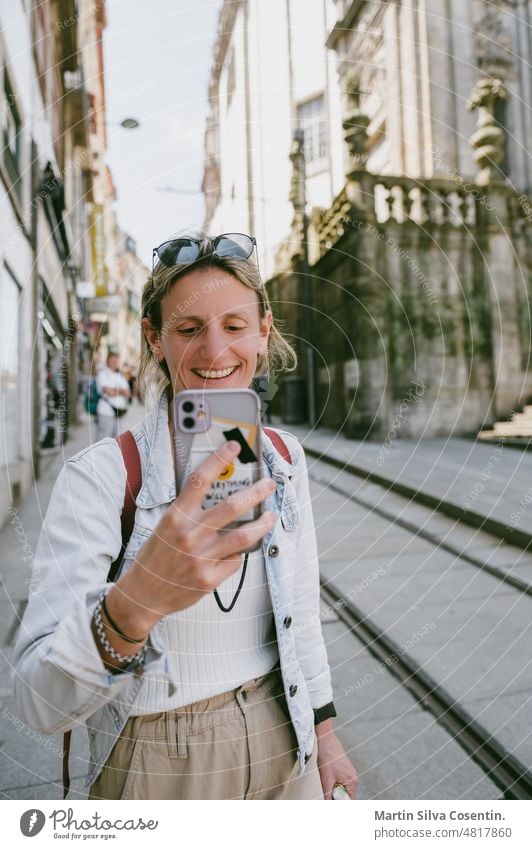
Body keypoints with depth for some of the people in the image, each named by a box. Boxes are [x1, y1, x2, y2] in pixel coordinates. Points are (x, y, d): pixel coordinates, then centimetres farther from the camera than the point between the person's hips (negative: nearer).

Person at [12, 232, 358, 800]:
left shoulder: (285, 459, -8)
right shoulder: (100, 475, -22)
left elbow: (301, 614, 3)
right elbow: (38, 704, -26)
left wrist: (323, 733, 8)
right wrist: (136, 601, -44)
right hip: (155, 769, -2)